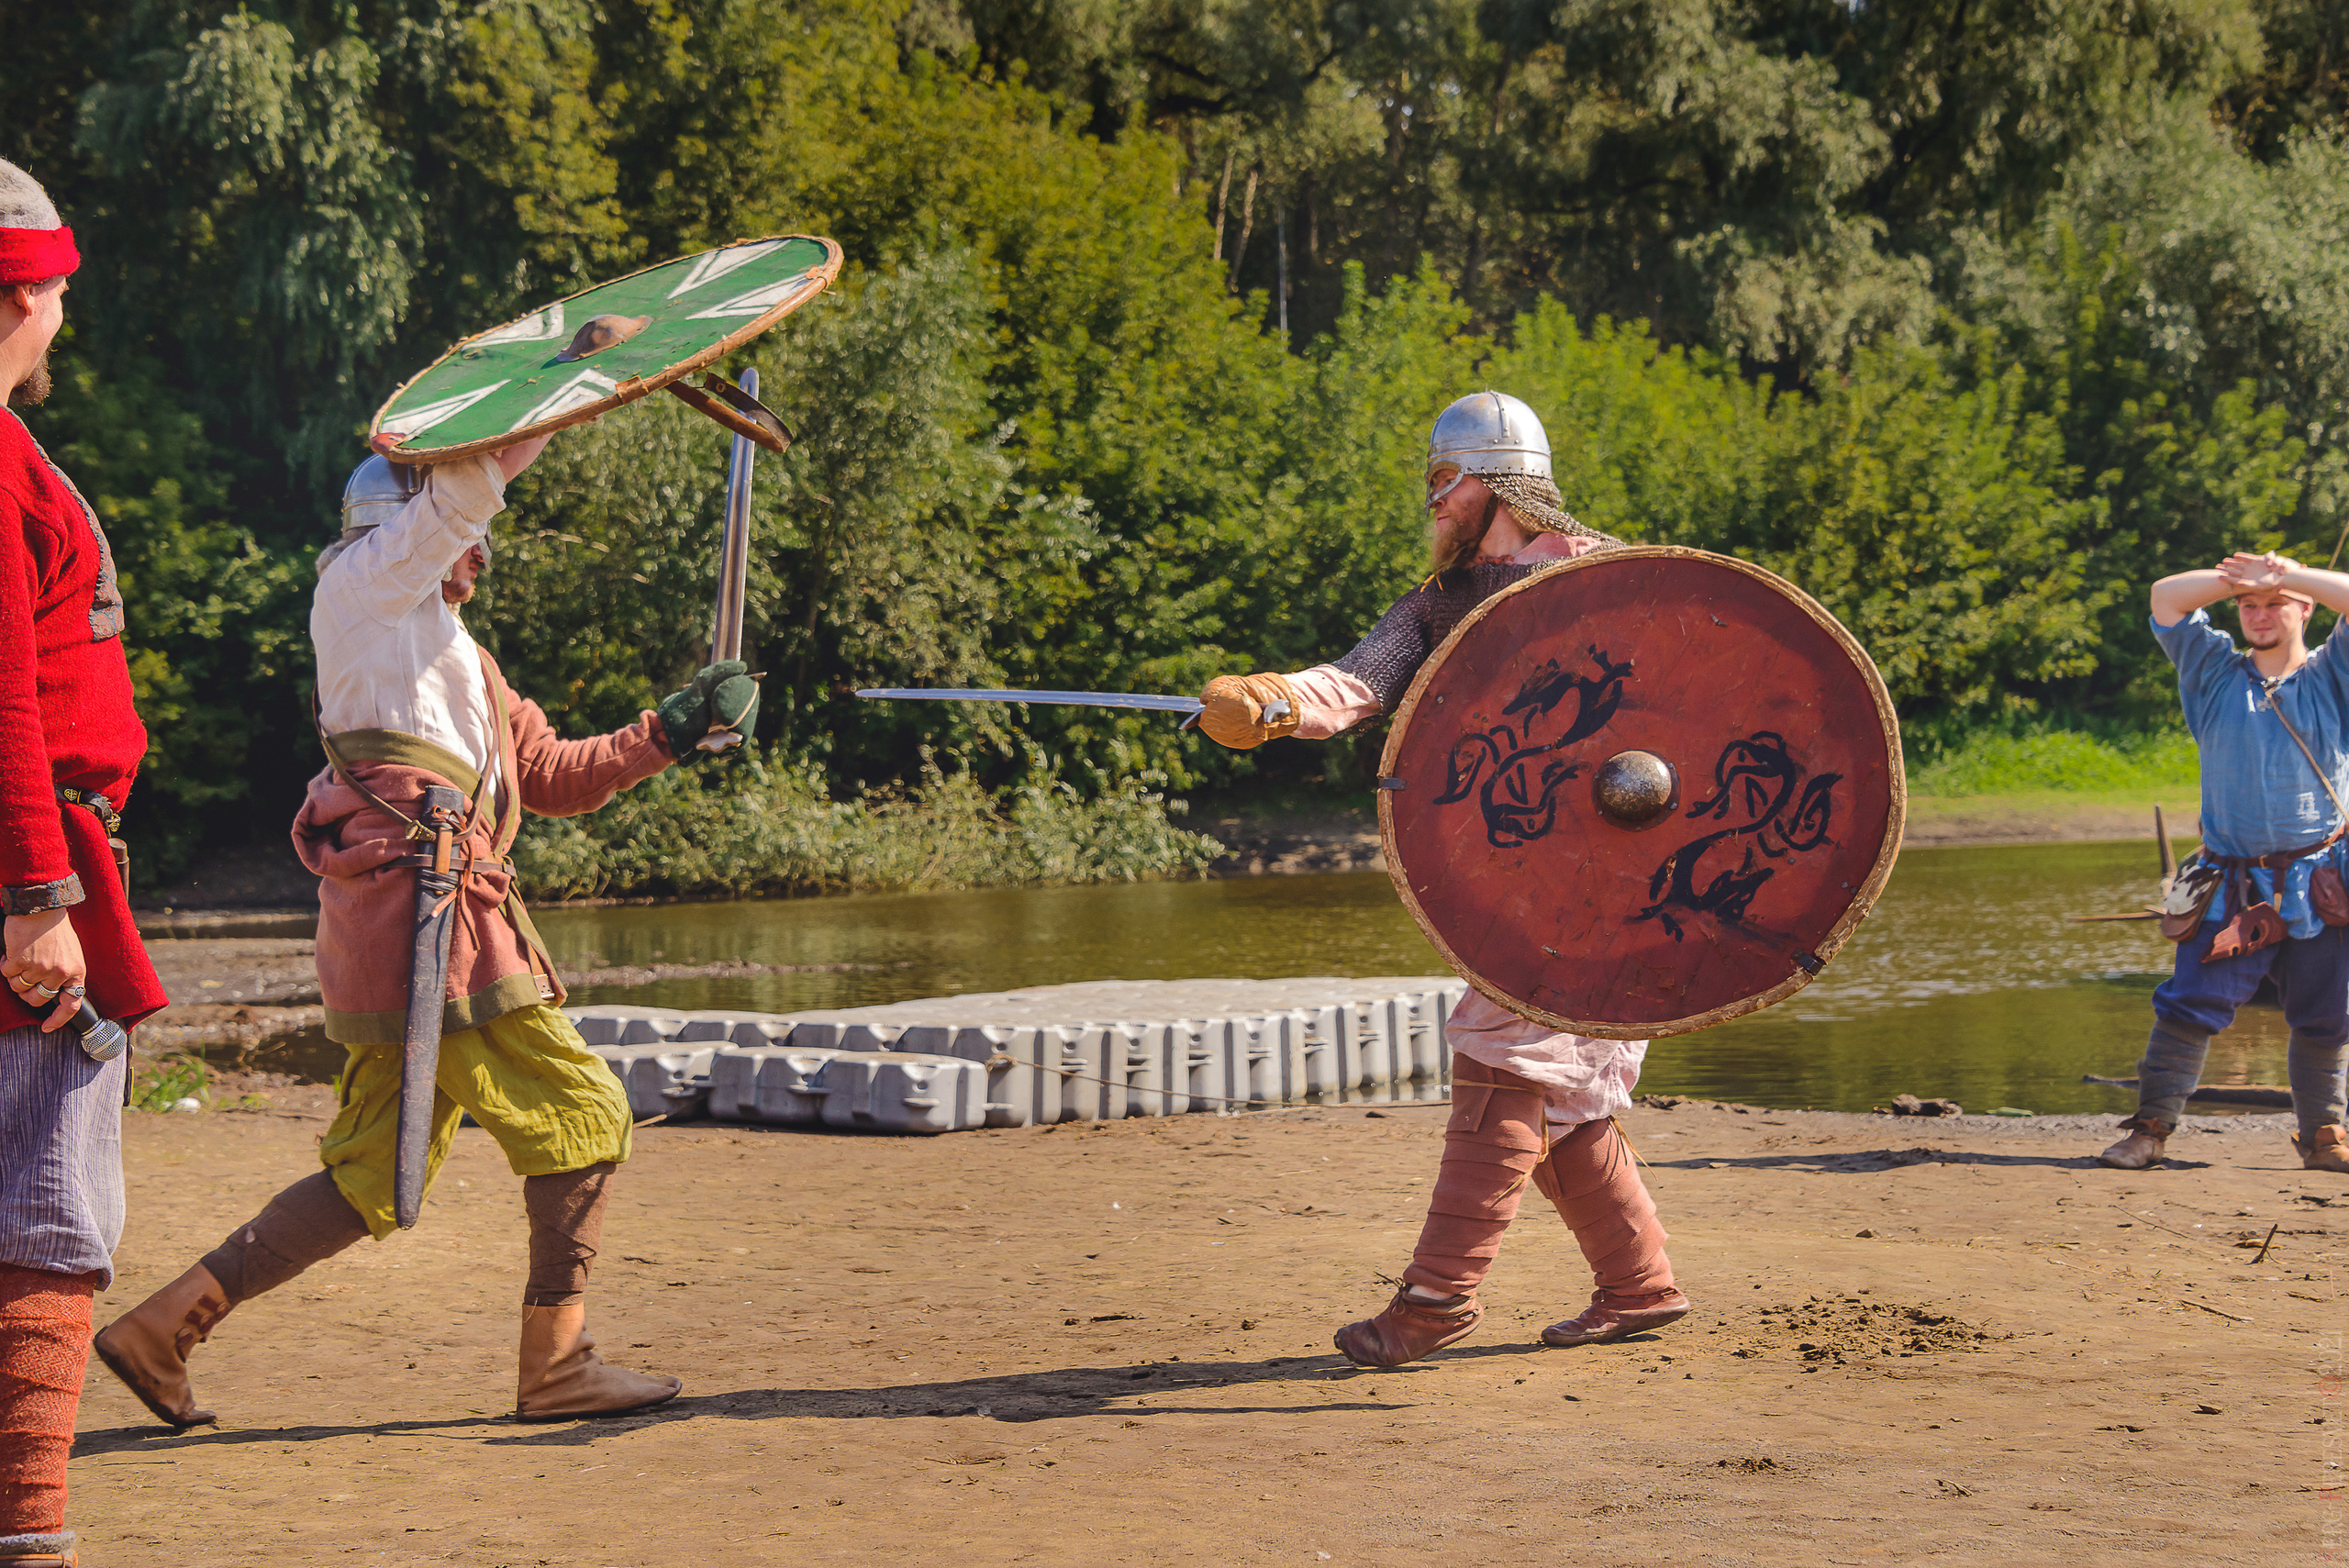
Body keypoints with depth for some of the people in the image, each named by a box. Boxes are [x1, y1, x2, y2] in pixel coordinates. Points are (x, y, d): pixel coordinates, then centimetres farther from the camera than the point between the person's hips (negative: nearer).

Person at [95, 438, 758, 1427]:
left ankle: (165, 1326, 9)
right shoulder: (365, 582, 2)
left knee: (374, 1178, 10)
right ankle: (557, 1365, -1)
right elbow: (475, 472, -10)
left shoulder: (448, 648, 29)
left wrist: (668, 732, 21)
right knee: (582, 1115, -4)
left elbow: (551, 775, 30)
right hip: (421, 899, -10)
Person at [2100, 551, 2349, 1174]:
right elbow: (2165, 598, 7)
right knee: (2189, 1005, -9)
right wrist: (2237, 579, 2)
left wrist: (2286, 577, -4)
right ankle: (2151, 1128, -4)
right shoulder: (2216, 673, 12)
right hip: (2233, 888, 0)